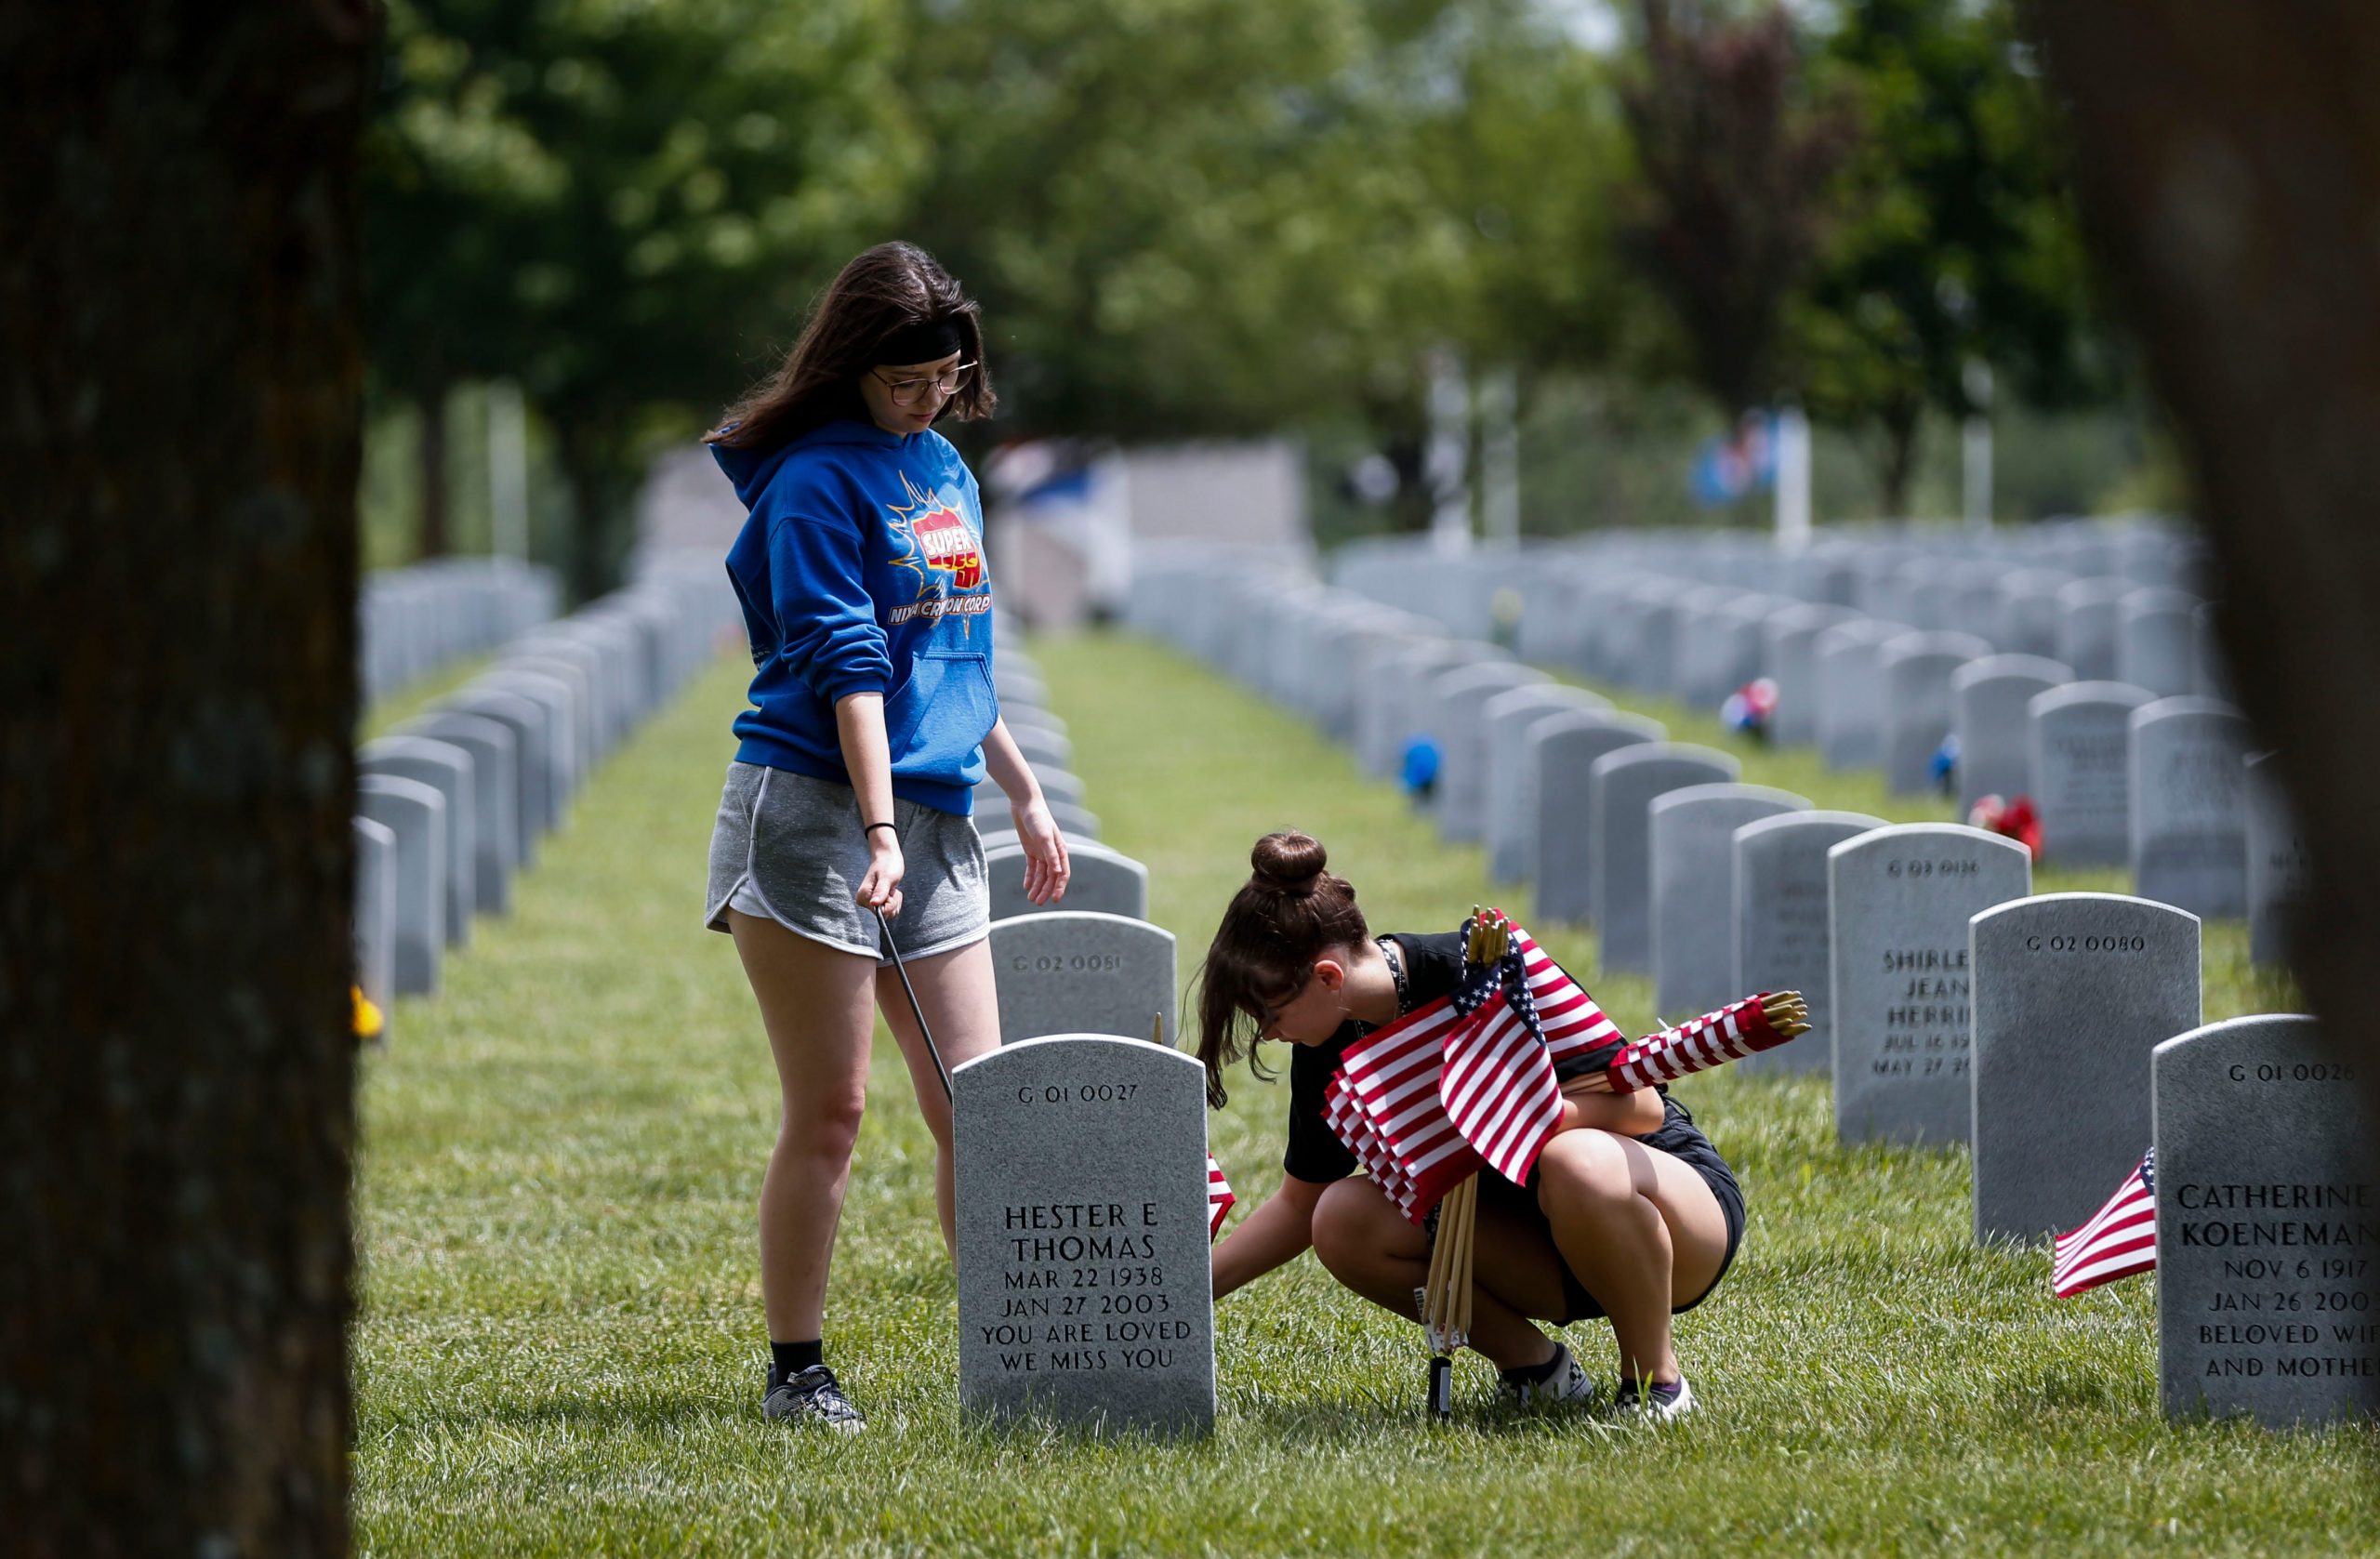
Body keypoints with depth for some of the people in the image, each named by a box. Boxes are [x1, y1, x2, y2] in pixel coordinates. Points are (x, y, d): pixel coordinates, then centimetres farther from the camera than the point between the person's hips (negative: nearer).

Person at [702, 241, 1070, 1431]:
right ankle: (795, 1371, 2)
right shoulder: (816, 479, -8)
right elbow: (846, 662, -17)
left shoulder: (946, 470, 16)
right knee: (829, 1109, -5)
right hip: (813, 807, -7)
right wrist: (880, 831, -23)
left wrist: (1024, 793, 27)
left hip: (933, 818, 7)